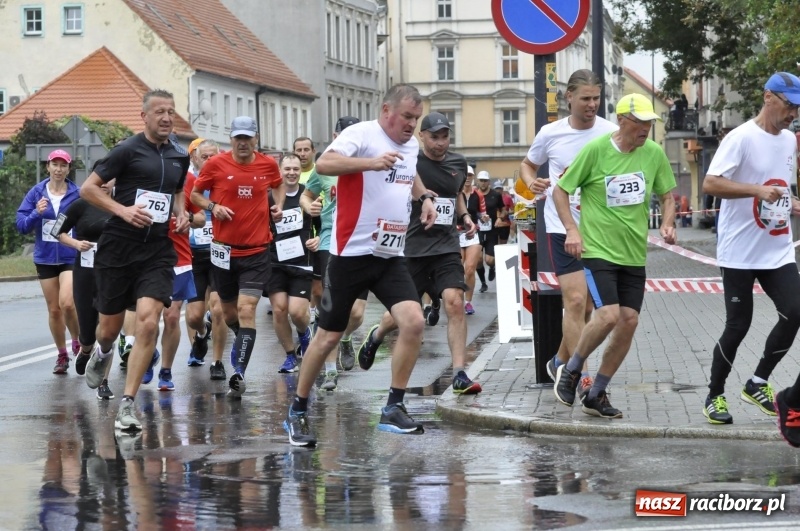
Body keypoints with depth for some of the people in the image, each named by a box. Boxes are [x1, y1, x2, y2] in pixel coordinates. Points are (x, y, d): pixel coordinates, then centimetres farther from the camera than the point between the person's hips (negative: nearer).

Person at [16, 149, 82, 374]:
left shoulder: (77, 194, -4)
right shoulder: (36, 193, 1)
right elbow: (21, 225, -2)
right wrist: (37, 213, -18)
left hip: (71, 257, -3)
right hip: (45, 258, 3)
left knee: (67, 303, -18)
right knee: (54, 310, 7)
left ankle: (77, 342, 8)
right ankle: (62, 355, 21)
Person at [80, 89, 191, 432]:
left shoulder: (179, 157, 10)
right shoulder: (129, 150, -6)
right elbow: (88, 188, -6)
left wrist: (181, 214, 8)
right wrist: (123, 210, -19)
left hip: (157, 252, 3)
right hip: (118, 248, -3)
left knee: (148, 322, -17)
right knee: (110, 326, 9)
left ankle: (127, 406, -11)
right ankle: (103, 353, 49)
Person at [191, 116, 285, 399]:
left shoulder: (268, 164, 0)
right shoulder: (216, 164, -5)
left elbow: (278, 185, 22)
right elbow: (195, 194, 5)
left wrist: (278, 205, 4)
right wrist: (213, 206, -13)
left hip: (257, 250, -1)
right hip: (224, 249, 1)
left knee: (247, 309, -15)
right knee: (229, 312, 14)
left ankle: (239, 374, -18)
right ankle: (243, 340, 48)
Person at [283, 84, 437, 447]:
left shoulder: (411, 145, 12)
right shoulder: (361, 134, -12)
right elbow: (324, 163, -29)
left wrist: (424, 196, 15)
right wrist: (372, 162, -39)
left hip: (390, 256, 6)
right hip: (352, 252, -6)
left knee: (413, 322, -13)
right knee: (329, 336, 2)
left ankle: (393, 409, -3)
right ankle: (297, 413, 18)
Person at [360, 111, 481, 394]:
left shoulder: (458, 163, 9)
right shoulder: (410, 161, -8)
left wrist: (465, 216, 11)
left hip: (447, 246, 3)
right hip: (413, 247, -3)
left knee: (455, 303, -15)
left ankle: (459, 375, -13)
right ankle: (376, 335, 44)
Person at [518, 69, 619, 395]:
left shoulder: (611, 133, -2)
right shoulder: (551, 134, -1)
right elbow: (528, 164, 17)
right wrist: (531, 182, -5)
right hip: (562, 228, -2)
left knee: (587, 305, 11)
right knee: (575, 300, -13)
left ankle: (561, 361, 32)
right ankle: (581, 377, -10)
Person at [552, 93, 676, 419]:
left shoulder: (654, 154, 1)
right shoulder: (595, 150, -11)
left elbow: (667, 195, 16)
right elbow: (560, 190, -3)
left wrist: (668, 223, -3)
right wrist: (571, 229, -14)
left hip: (634, 254, 5)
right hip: (597, 249, -5)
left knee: (629, 322, 0)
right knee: (608, 315, -21)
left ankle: (596, 394, 15)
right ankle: (570, 371, 5)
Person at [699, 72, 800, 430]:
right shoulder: (741, 138, -13)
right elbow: (710, 184, -22)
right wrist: (757, 190, -32)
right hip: (740, 253, -6)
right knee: (738, 326, -1)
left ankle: (757, 383, 11)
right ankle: (714, 396, 17)